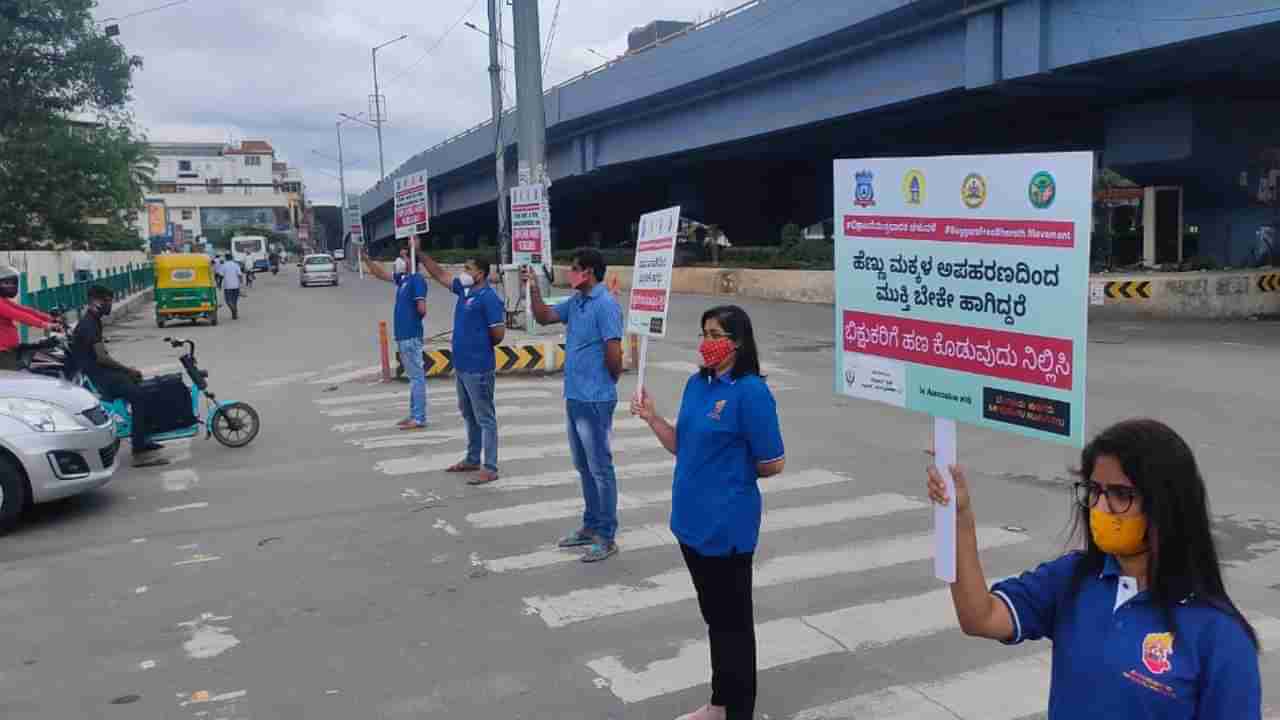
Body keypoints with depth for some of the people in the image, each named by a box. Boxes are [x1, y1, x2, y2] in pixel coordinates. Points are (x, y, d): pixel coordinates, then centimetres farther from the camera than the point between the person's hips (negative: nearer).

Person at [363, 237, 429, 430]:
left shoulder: (417, 280, -14)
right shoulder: (402, 278, 13)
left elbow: (422, 309, -20)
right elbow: (381, 274, 26)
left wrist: (415, 317, 1)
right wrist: (366, 259, 16)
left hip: (411, 336, -9)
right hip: (402, 335, 9)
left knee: (417, 377, -5)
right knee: (414, 376, 14)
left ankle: (419, 418, -3)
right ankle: (414, 415, 21)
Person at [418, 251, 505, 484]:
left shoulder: (489, 298, -17)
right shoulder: (464, 289, 9)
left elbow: (498, 334, -18)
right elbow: (440, 275, 22)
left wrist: (480, 346, -1)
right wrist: (419, 254, 19)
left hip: (479, 368, -9)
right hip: (461, 366, 9)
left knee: (485, 418, -3)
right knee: (469, 415, 19)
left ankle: (490, 468, 2)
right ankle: (472, 460, 32)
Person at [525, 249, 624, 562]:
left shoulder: (606, 305, -18)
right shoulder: (575, 302, 10)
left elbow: (613, 354, -20)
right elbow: (543, 317, 19)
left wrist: (609, 379, -2)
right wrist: (533, 288, 6)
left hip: (595, 400, -9)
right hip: (574, 397, 9)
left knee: (600, 469, 0)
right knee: (584, 467, 18)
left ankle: (606, 537, 9)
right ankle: (591, 526, 30)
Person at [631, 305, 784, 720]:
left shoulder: (751, 392, -18)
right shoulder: (696, 383, 5)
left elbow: (772, 464, -15)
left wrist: (732, 474, 0)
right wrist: (651, 418, -2)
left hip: (727, 526, -8)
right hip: (692, 520, 8)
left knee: (734, 619, 7)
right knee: (713, 614, 21)